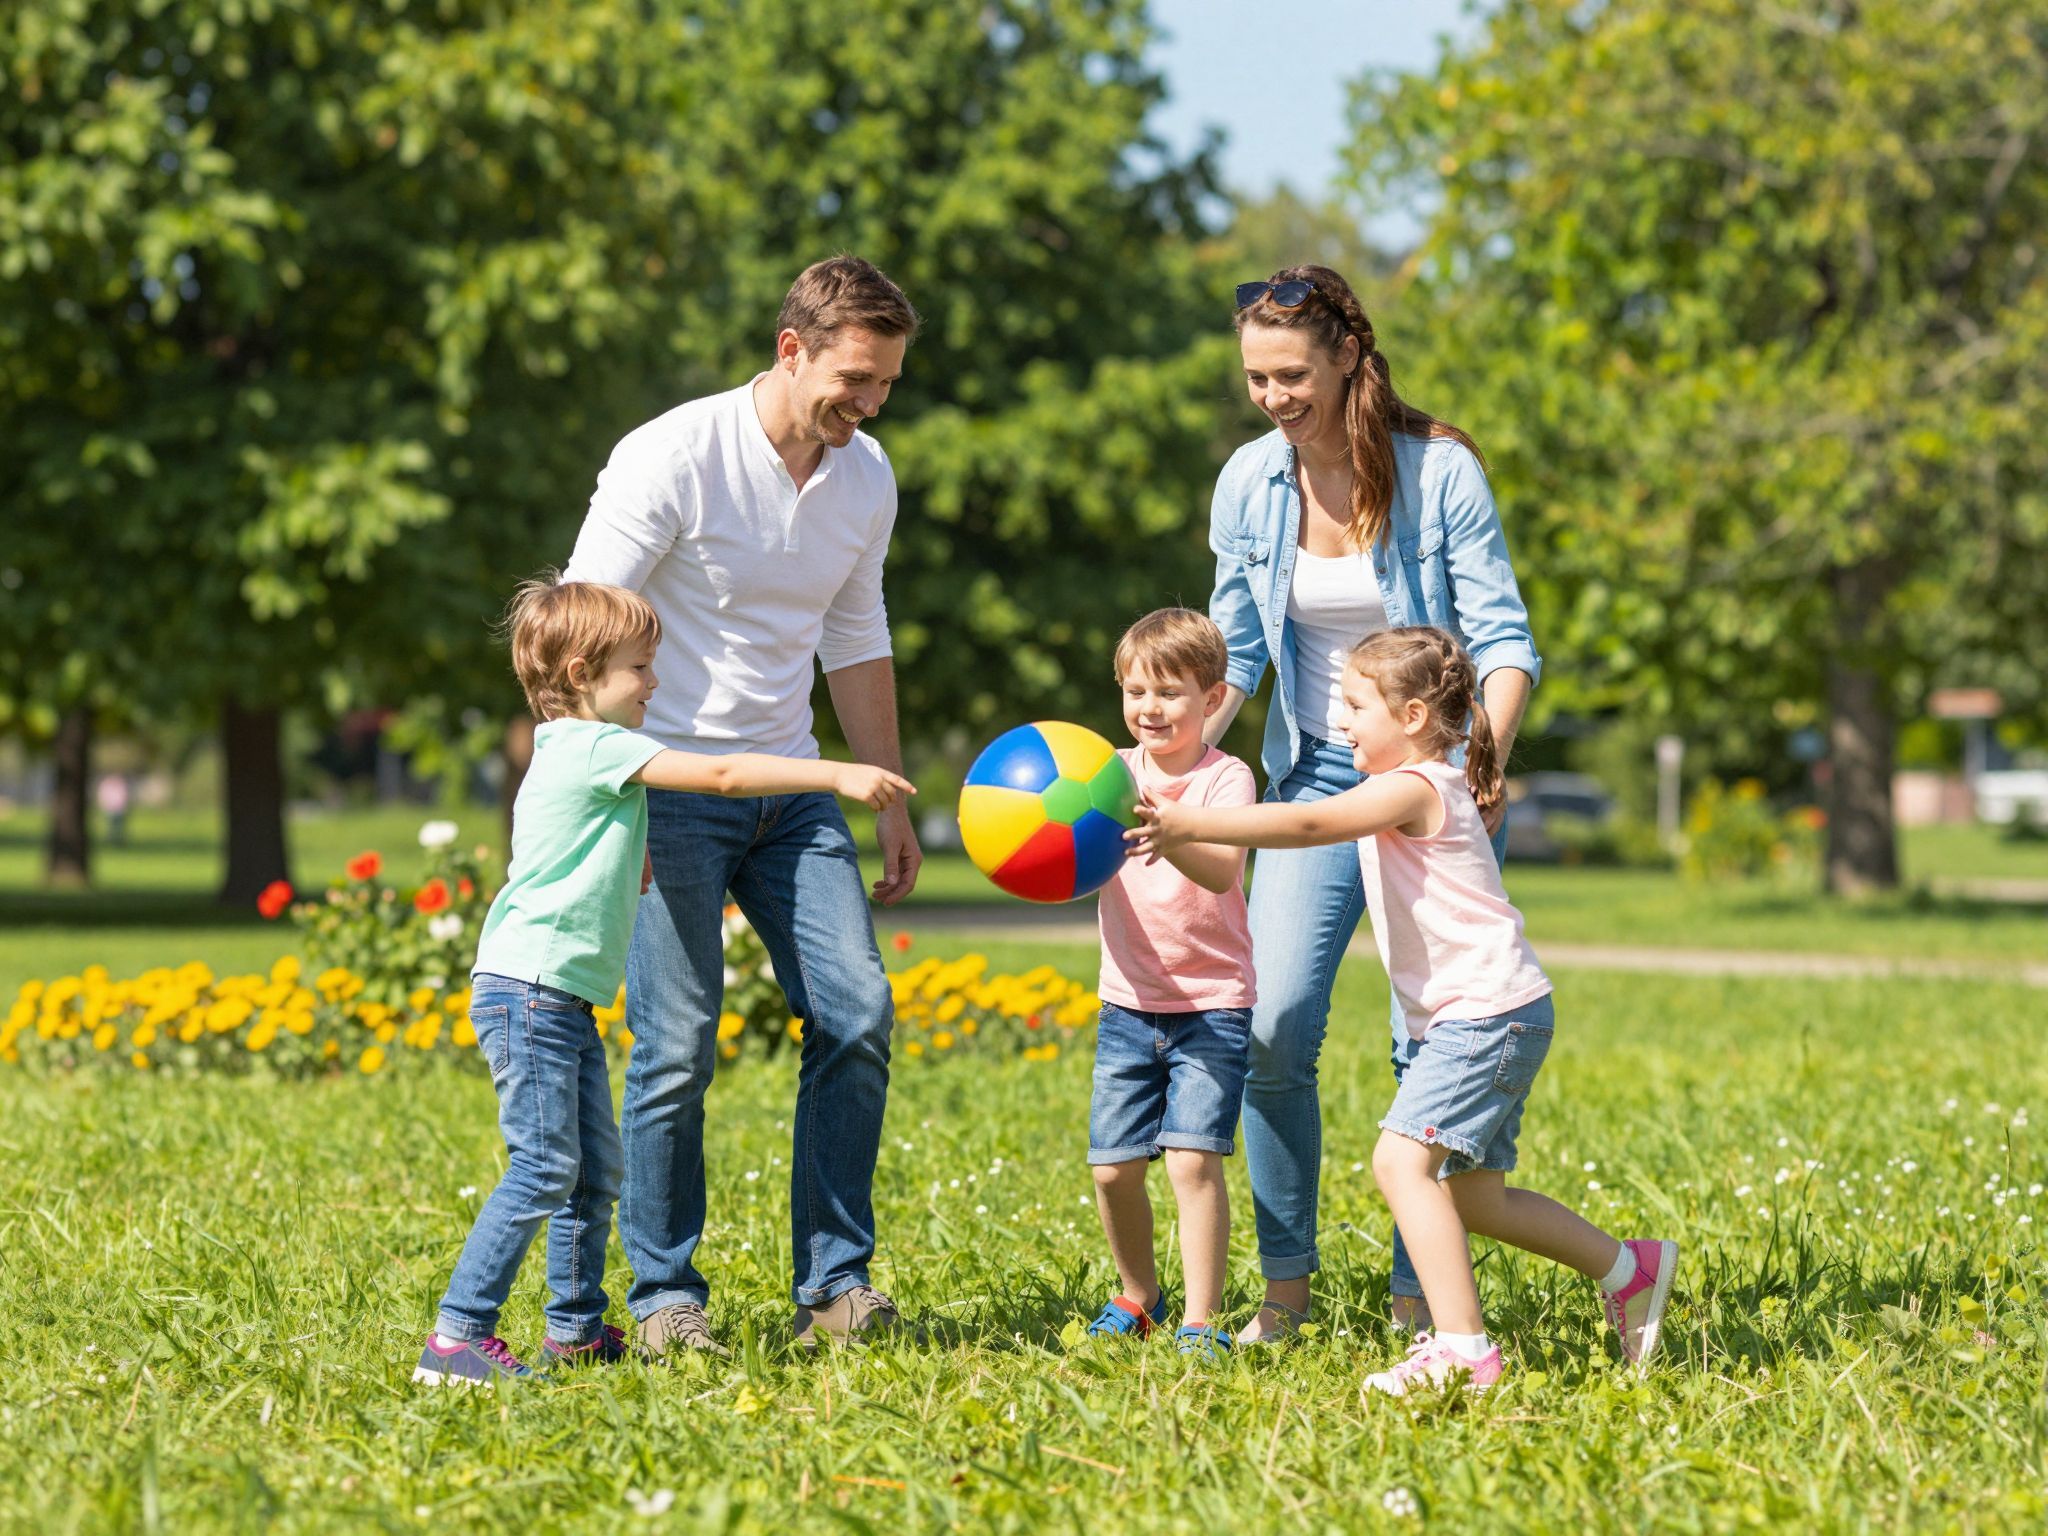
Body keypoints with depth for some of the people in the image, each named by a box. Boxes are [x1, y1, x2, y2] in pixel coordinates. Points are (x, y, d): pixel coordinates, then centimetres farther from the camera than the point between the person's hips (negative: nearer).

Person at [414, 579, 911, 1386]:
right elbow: (721, 774, -18)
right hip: (529, 991, -11)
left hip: (567, 1000, 11)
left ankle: (575, 1330, 20)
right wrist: (839, 775, -18)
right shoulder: (597, 747, -12)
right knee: (544, 1168, -14)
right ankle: (455, 1338, -15)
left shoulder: (571, 754, 19)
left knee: (595, 1170, 12)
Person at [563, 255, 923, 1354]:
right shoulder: (675, 457, -15)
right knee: (677, 1046, -9)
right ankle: (664, 1296, 5)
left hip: (790, 787, 6)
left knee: (857, 1014, -5)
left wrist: (891, 802, 17)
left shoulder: (866, 478, 5)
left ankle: (833, 1283, 3)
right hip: (668, 783, -6)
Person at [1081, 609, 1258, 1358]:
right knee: (1114, 1166, 3)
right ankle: (1137, 1295, 27)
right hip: (1128, 1003, 4)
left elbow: (1222, 870, -26)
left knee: (1193, 1158, -15)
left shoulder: (1226, 778, -8)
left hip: (1213, 1002, -4)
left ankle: (1200, 1321, -9)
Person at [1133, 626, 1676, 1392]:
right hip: (1458, 1019, 11)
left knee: (1401, 1159, -22)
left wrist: (1192, 824, -31)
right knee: (1472, 1196, 17)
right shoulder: (1424, 792, 19)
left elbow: (1311, 825, -26)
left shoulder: (1412, 789, -15)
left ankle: (1461, 1349, -26)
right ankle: (1630, 1268, 29)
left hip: (1489, 1010, -11)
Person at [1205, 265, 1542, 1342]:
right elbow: (1236, 647, 8)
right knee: (1272, 1029, -9)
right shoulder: (1249, 482, -1)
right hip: (1317, 777, 3)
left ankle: (1420, 1293, 7)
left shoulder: (1441, 471, -12)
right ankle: (1285, 1283, 5)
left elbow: (1502, 638, -12)